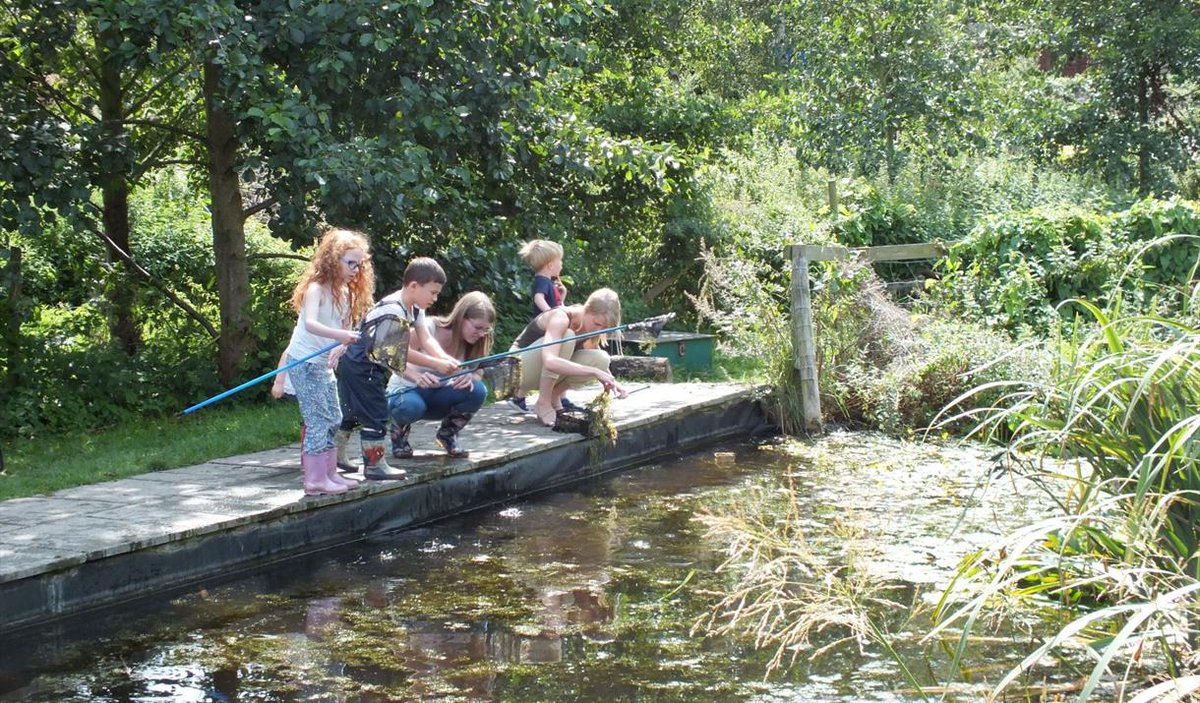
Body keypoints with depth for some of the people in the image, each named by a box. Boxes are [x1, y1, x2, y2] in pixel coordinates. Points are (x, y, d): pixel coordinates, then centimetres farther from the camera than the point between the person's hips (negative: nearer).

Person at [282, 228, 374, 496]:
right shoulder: (316, 288, -16)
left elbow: (345, 328, 6)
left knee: (333, 418, 11)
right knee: (319, 419, -9)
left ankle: (330, 473, 19)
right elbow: (310, 323, -33)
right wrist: (341, 335, -46)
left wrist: (340, 348, -15)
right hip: (304, 361, -9)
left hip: (323, 364, 9)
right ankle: (315, 480, -7)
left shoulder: (346, 293, 9)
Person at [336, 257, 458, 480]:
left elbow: (426, 340, -3)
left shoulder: (415, 309, 5)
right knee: (375, 413, -8)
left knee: (353, 412, 18)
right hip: (359, 366, -10)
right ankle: (375, 465, -1)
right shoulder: (393, 309, -26)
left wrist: (445, 359, -22)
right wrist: (437, 364, -28)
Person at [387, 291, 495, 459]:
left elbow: (478, 375, -8)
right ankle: (399, 432, -3)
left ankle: (448, 434, 2)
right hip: (406, 391, -4)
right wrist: (417, 376, -44)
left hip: (438, 397, 4)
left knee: (478, 391, -25)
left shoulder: (470, 343, -8)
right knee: (412, 407, -41)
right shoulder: (429, 328, -24)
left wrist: (470, 377, -34)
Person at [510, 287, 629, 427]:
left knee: (601, 359, -15)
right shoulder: (560, 318, -28)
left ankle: (554, 396, 1)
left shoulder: (589, 324, -6)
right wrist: (594, 371, -44)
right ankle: (543, 403, -22)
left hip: (545, 374, 7)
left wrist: (611, 382, -18)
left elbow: (599, 364, 4)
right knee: (566, 337, -32)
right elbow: (550, 362, -44)